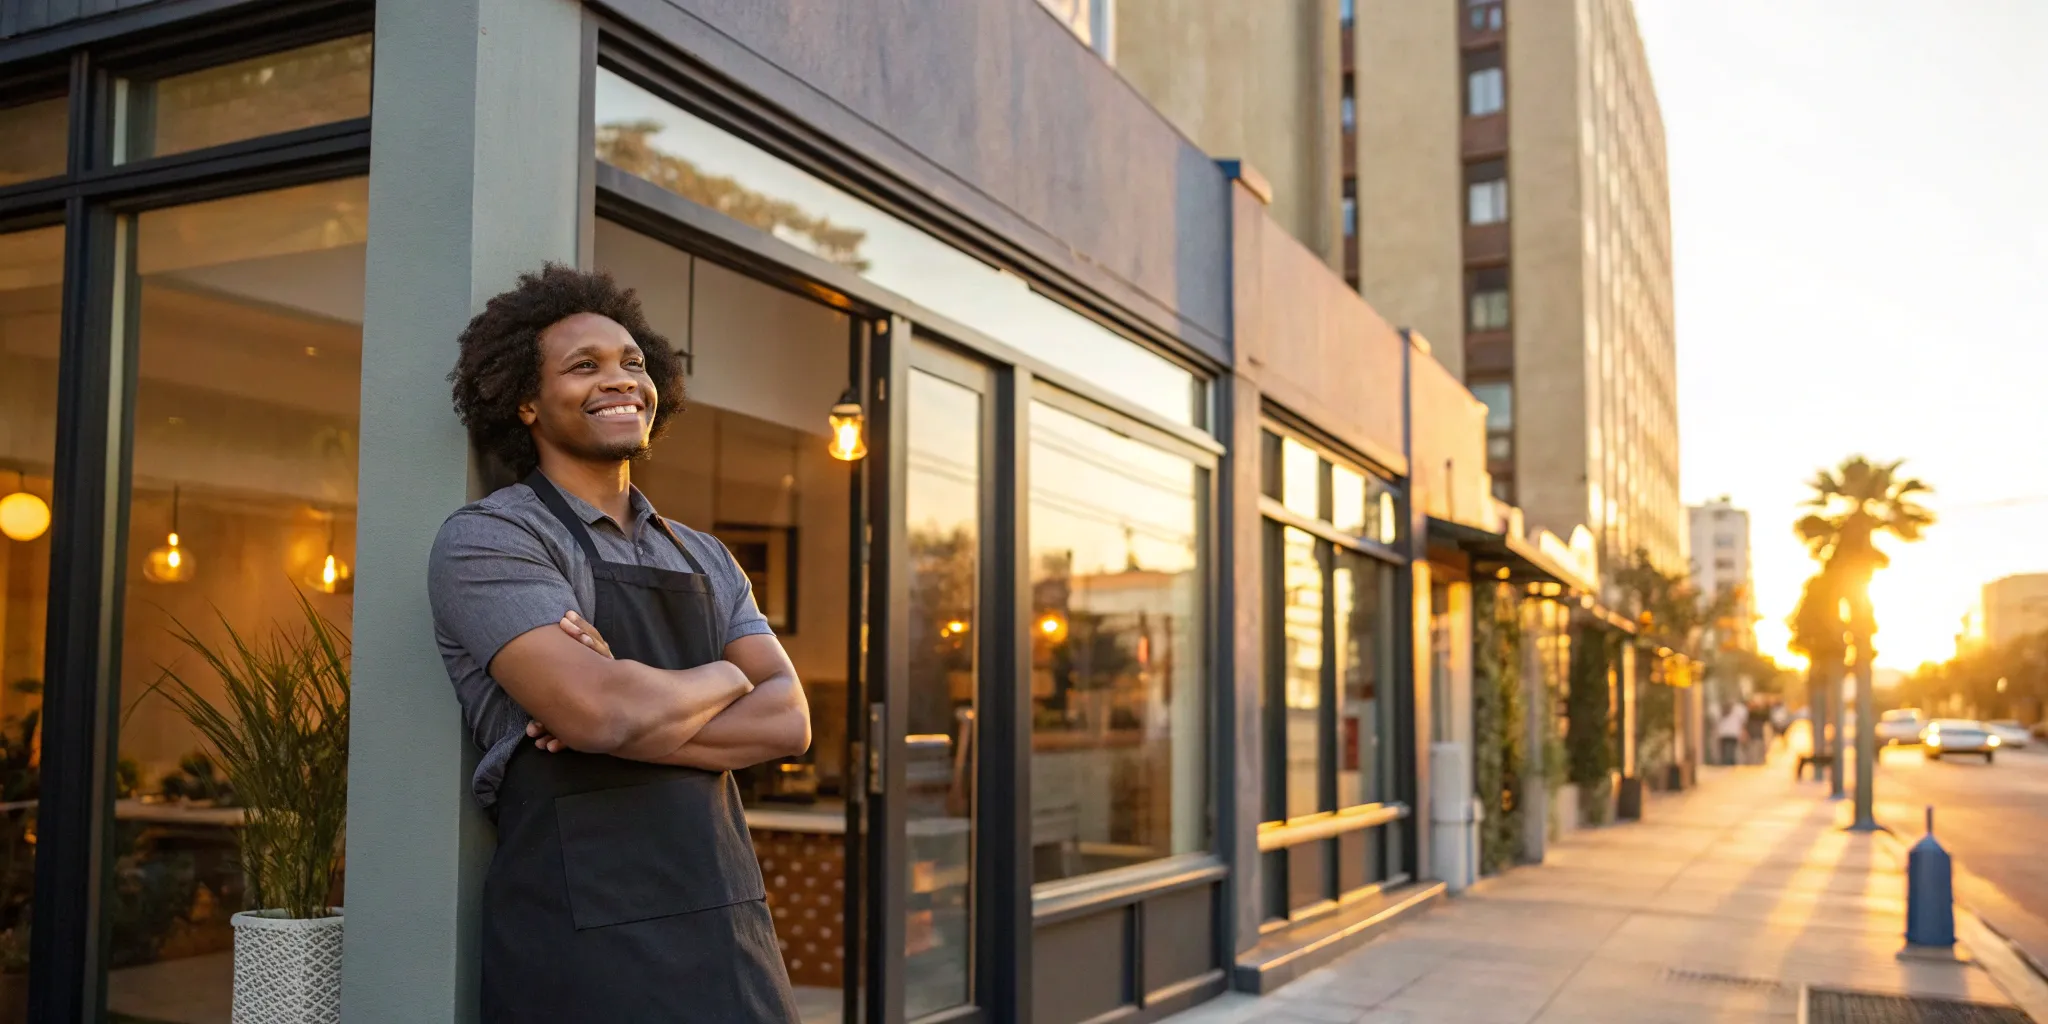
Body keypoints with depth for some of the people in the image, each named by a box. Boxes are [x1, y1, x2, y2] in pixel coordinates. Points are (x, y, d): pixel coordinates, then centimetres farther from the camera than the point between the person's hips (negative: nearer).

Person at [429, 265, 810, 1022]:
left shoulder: (707, 560, 12)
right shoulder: (485, 537, -8)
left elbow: (787, 721, -1)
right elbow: (602, 710, -23)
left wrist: (636, 707, -17)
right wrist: (724, 677, -4)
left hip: (730, 929, 6)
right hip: (584, 943, -6)